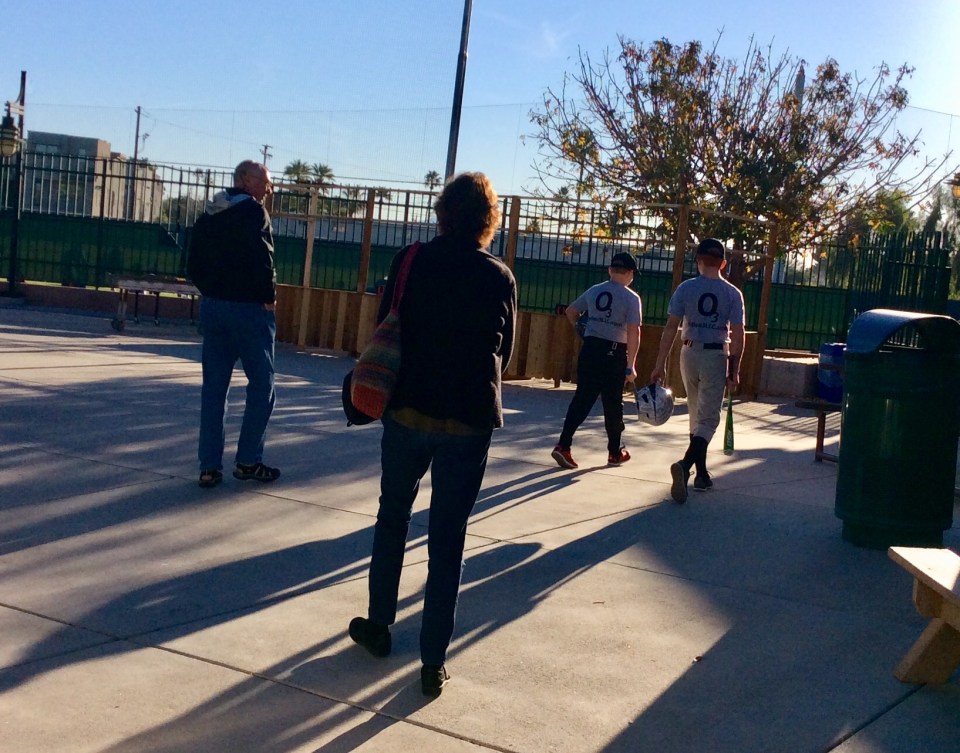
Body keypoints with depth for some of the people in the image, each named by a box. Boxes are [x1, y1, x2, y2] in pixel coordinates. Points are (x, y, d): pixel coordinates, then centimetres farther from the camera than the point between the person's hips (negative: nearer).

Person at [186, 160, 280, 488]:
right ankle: (248, 461, 7)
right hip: (249, 308, -7)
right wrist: (269, 297, -9)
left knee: (213, 387, 9)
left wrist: (211, 289, 15)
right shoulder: (253, 212, -10)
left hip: (212, 307, 7)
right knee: (261, 385, 5)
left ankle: (209, 465, 10)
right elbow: (262, 260, -20)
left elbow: (193, 264, 13)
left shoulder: (208, 216, 13)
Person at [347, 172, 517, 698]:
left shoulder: (411, 262, -3)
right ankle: (433, 662, 9)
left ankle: (378, 625, 32)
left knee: (392, 518, 20)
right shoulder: (500, 278, -1)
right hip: (469, 422, 0)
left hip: (407, 411, 1)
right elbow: (505, 351, 7)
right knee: (447, 538, 5)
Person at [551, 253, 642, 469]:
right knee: (613, 403, 8)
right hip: (614, 353, -4)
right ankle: (615, 452, 22)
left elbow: (570, 311, 19)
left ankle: (563, 445, -6)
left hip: (589, 348, 4)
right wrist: (630, 365, -10)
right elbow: (633, 332, -13)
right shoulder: (631, 298, -7)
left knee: (582, 398, 5)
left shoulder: (594, 291, 8)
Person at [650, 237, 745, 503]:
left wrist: (660, 364, -3)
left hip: (690, 353, 2)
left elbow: (671, 327, -6)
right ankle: (685, 464, -25)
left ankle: (702, 473, 24)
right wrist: (734, 370, 0)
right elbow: (737, 335, -6)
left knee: (696, 416, 17)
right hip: (716, 357, -2)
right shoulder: (732, 294, -3)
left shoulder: (685, 288, -2)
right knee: (708, 418, -1)